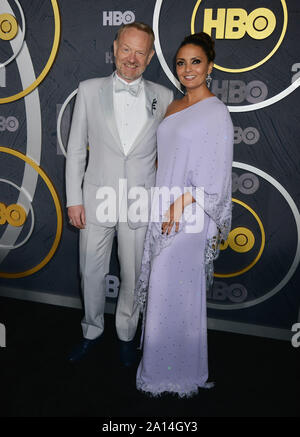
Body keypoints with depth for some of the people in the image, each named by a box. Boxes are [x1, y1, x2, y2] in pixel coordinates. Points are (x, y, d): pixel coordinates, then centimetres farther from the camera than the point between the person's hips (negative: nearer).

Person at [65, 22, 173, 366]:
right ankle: (92, 332, 38)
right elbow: (76, 149, 2)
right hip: (97, 201, 0)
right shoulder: (89, 90, 1)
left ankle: (126, 334, 37)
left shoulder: (163, 97, 1)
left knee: (134, 278, 12)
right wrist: (74, 200, -1)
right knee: (92, 274, 13)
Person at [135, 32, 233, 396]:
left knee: (177, 290, 0)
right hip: (163, 210, 7)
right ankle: (161, 359, 32)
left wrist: (181, 204, -18)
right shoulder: (173, 107, 14)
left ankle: (179, 371, 21)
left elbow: (214, 174, -14)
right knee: (162, 287, 13)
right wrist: (162, 206, 12)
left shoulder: (216, 112, -9)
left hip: (190, 213, -7)